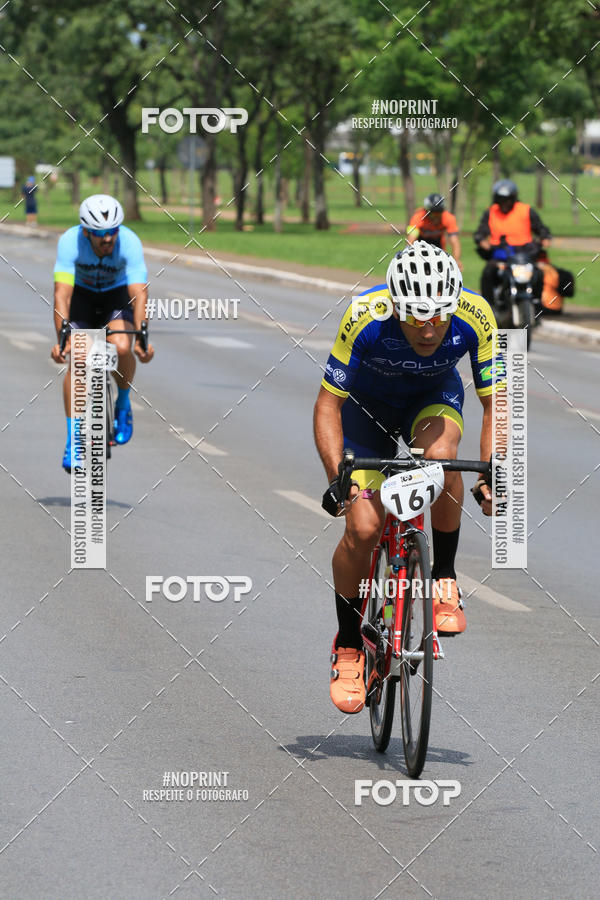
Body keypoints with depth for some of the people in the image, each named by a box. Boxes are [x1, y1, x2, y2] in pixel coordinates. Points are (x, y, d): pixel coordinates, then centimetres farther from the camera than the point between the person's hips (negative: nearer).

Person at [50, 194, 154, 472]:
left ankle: (123, 404, 1)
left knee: (122, 347, -28)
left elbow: (139, 294, -36)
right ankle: (72, 441, -7)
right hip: (82, 295, 0)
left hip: (117, 295, 0)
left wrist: (141, 339, -49)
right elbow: (61, 294, -36)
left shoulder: (130, 243, -31)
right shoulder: (70, 241, -31)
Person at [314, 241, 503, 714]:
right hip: (368, 402, -1)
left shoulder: (475, 318, -31)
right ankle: (348, 646, 10)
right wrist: (337, 476, -37)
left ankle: (445, 582, -14)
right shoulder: (366, 318, -35)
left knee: (440, 456, -34)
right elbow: (328, 404, -26)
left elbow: (495, 403, -20)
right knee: (363, 528, -13)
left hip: (434, 396, 1)